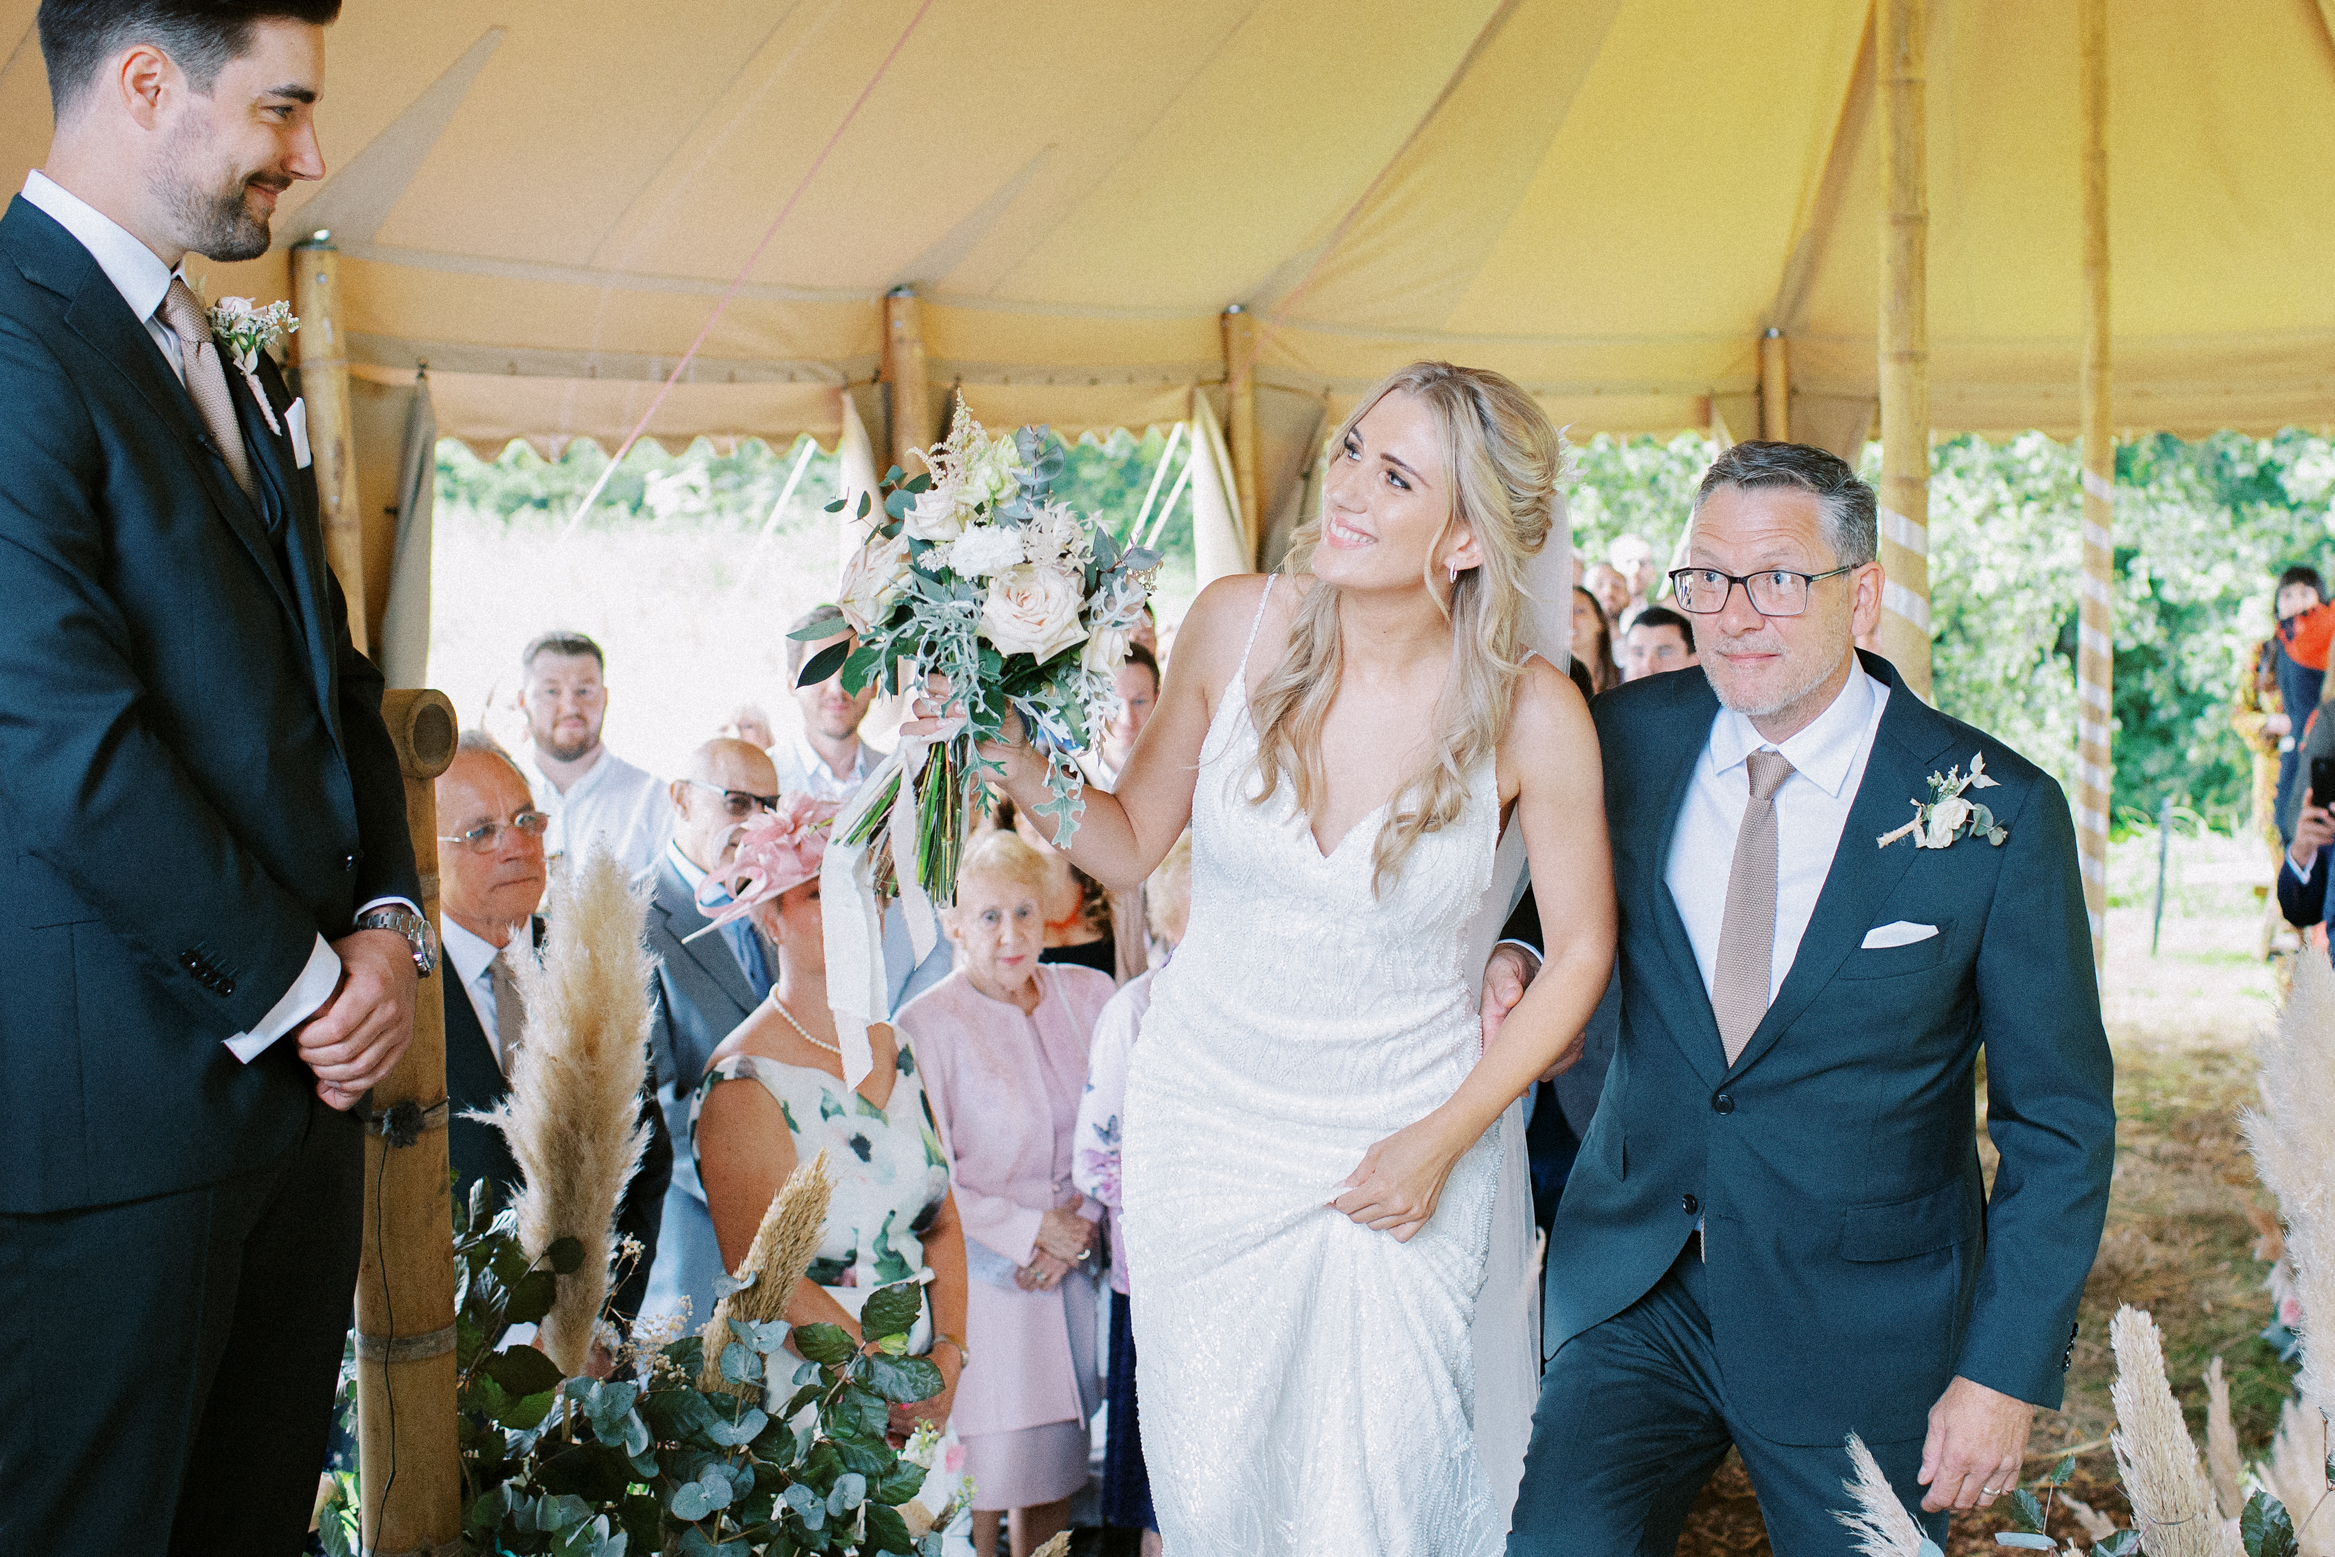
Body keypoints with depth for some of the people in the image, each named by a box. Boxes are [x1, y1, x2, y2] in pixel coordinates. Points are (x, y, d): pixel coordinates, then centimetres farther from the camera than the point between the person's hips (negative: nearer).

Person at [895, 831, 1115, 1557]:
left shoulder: (1088, 995, 4)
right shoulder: (927, 1025, -10)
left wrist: (1084, 1222, -5)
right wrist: (1030, 1231, -12)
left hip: (1075, 1266, 4)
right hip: (978, 1273, -4)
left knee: (1057, 1462, 8)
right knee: (982, 1469, -4)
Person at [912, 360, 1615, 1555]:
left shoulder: (1532, 715, -17)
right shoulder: (1238, 626, -12)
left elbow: (1580, 951, -3)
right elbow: (1134, 843, 0)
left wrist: (1443, 1139, -7)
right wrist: (1010, 759, -17)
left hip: (1411, 1144, -2)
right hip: (1210, 1128, 2)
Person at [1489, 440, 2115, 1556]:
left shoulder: (1999, 811, -11)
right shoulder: (1630, 737, -3)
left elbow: (2059, 1123, -5)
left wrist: (2008, 1372, -9)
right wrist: (1507, 952, -7)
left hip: (1863, 1332, -1)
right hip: (1637, 1293, 2)